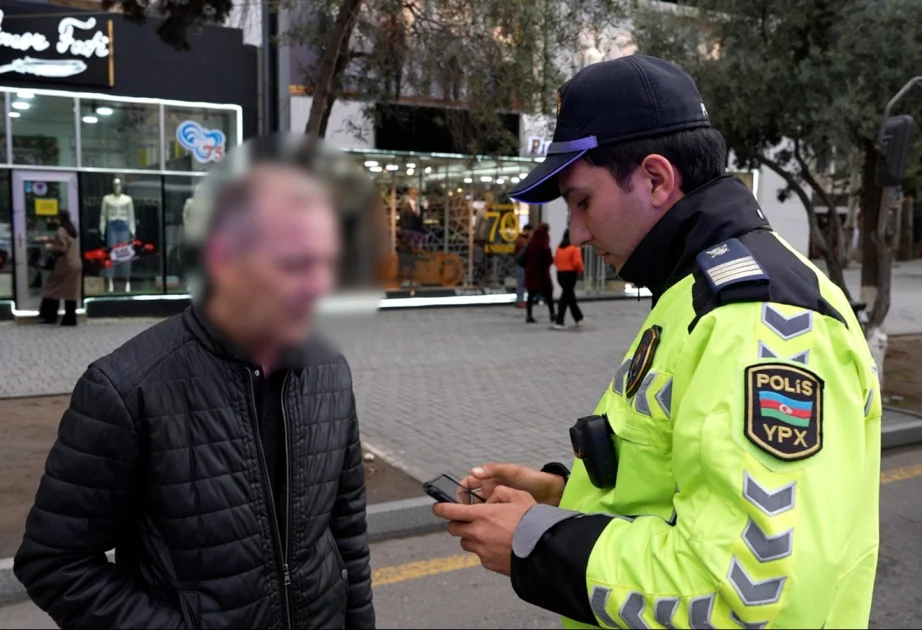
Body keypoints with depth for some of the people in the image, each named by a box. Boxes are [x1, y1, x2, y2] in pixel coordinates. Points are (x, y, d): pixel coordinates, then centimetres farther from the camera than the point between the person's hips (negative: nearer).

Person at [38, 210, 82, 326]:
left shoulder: (61, 231, -11)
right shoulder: (72, 230, 16)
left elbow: (62, 248, -18)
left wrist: (50, 247, -3)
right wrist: (51, 241, 34)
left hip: (65, 265, -8)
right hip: (75, 264, 8)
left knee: (53, 289, 2)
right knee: (71, 292, 6)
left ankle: (50, 316, 4)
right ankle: (70, 319, 7)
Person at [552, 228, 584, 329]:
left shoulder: (559, 247, 8)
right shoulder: (575, 247, -11)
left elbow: (555, 261, 8)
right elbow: (577, 262, -18)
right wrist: (582, 269, -2)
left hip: (560, 273, 7)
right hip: (570, 274, -7)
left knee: (569, 295, 20)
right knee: (565, 297, -4)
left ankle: (578, 318, 34)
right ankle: (559, 323, -8)